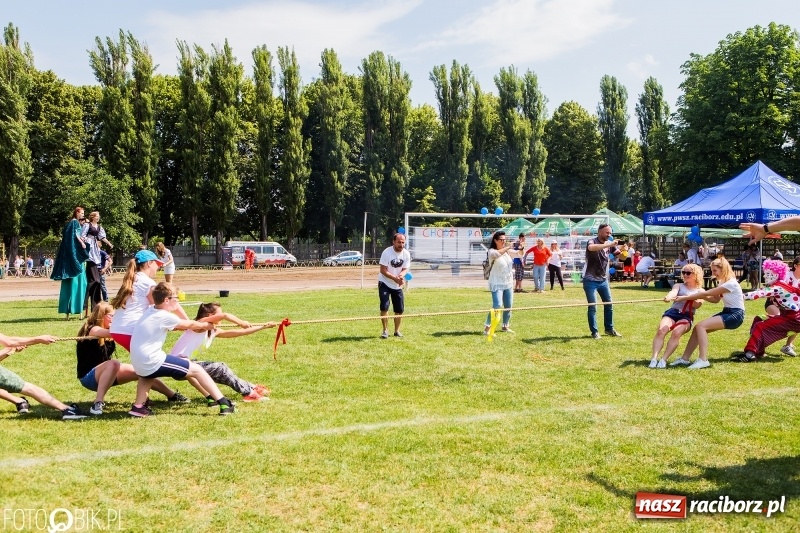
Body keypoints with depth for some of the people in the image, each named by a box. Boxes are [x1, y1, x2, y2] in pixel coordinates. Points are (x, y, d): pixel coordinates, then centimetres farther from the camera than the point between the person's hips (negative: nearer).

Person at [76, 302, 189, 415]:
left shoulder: (107, 333, 10)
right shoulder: (92, 330, -17)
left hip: (104, 373, 9)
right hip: (88, 377, -9)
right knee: (114, 363, -38)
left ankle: (171, 395, 15)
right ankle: (98, 402, -37)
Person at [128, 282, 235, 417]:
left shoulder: (150, 310, 10)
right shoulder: (165, 317, -12)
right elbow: (189, 325, 6)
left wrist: (198, 326, 25)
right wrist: (205, 325, 25)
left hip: (139, 364, 8)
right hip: (152, 363, -8)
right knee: (196, 369, 0)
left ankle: (138, 406, 31)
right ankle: (223, 403, -3)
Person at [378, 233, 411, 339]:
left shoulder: (406, 254, -8)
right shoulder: (387, 252, -21)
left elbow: (405, 269, -7)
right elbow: (383, 270, -21)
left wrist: (401, 276, -30)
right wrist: (395, 278, -33)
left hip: (398, 286, 4)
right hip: (385, 283, -4)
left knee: (400, 309, 5)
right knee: (384, 306, -16)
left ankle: (397, 330, 23)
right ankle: (385, 330, -3)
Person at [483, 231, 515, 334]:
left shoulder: (507, 250, 7)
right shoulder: (492, 251, -12)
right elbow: (496, 254, -35)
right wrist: (507, 248, -37)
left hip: (508, 283, 7)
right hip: (497, 284, -7)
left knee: (508, 306, 13)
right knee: (497, 306, -18)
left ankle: (506, 326, 29)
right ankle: (487, 327, -12)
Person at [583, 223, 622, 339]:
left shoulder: (609, 244, 4)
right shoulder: (592, 242, -14)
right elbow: (591, 248, -40)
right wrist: (609, 244, -43)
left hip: (603, 280, 7)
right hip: (590, 281, -7)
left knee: (609, 304, 13)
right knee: (592, 307, -4)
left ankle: (609, 329, 27)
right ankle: (594, 332, 6)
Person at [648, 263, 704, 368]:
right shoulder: (679, 286, 21)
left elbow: (697, 305, -1)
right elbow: (673, 292, -4)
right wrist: (668, 297, -30)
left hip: (687, 316, -1)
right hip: (673, 312, 1)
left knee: (676, 333, -33)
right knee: (661, 330, -28)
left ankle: (664, 359, -31)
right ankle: (654, 358, -32)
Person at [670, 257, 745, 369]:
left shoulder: (731, 283, -18)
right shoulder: (723, 282, 13)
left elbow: (706, 293, -19)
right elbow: (715, 299, 10)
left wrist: (684, 298, -15)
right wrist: (702, 296, -8)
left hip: (735, 315, -9)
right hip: (727, 312, 9)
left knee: (701, 326, -22)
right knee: (698, 328, -2)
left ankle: (703, 360, -23)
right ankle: (685, 359, -1)